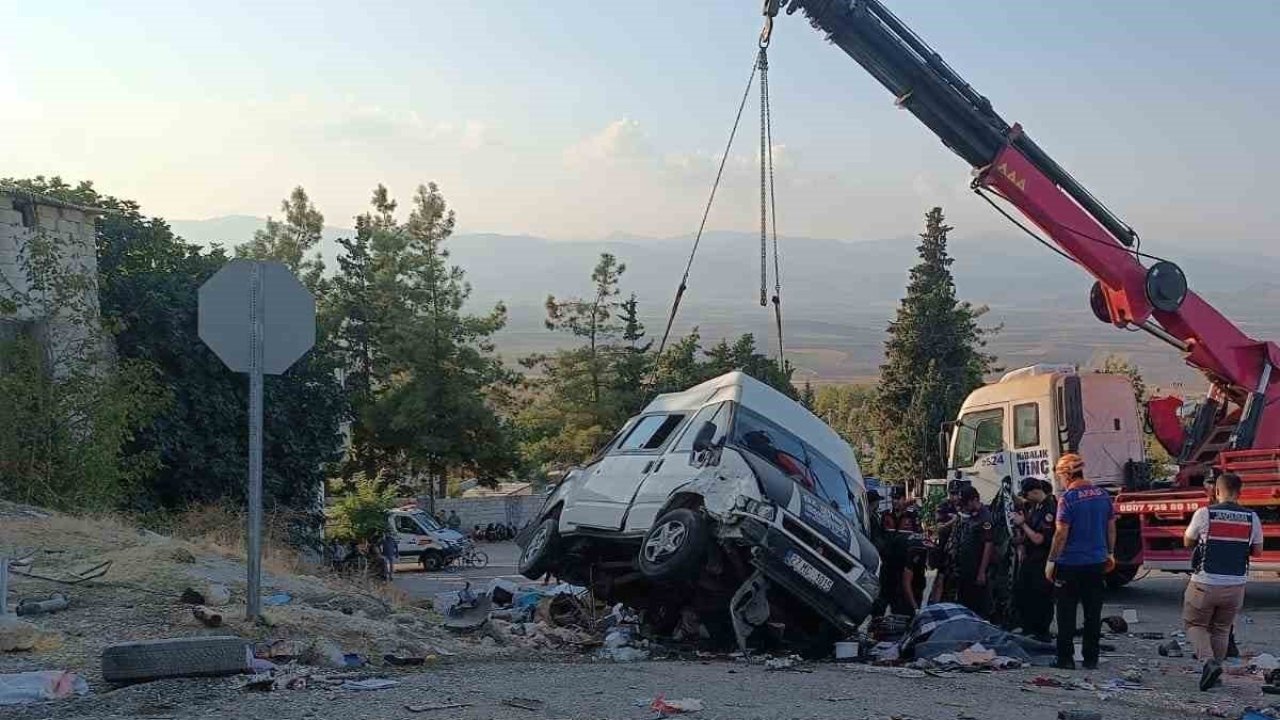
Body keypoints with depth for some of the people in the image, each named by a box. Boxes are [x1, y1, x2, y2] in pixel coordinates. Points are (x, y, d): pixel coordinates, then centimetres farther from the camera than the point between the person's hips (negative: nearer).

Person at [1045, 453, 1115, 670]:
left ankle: (1066, 658, 5)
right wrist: (1110, 553, 22)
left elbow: (1061, 533, -16)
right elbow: (1111, 527, 11)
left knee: (1066, 614, 3)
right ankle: (1091, 658, 13)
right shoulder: (1103, 495, 5)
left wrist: (1051, 560, -10)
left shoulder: (1068, 498, -14)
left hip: (1070, 564, -5)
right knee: (1093, 613, 10)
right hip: (1097, 562, 5)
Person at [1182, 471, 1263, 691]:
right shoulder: (1252, 518, -2)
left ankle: (1208, 660, -10)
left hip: (1205, 583, -3)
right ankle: (1215, 670, 19)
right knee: (1221, 629, 19)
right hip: (1236, 585, 3)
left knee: (1195, 624, 12)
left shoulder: (1204, 514, -10)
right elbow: (1257, 551, 9)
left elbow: (1187, 542, 3)